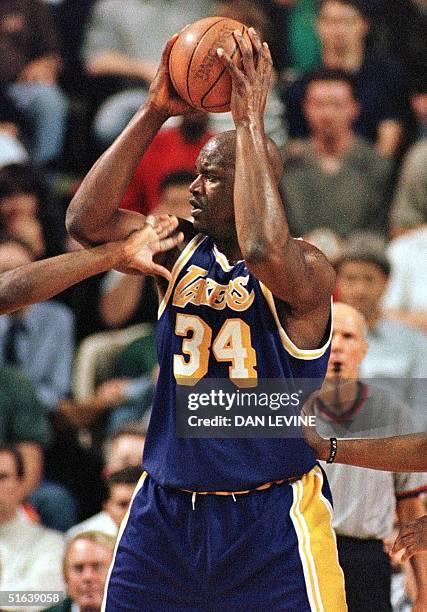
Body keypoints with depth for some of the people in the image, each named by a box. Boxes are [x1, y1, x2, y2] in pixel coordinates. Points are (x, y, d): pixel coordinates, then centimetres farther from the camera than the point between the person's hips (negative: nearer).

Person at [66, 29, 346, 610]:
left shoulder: (307, 270, -11)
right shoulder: (181, 252, 7)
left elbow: (264, 250, -34)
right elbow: (86, 220, -3)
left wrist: (251, 120, -26)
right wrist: (153, 113, -7)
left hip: (271, 517, -5)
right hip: (166, 511, 5)